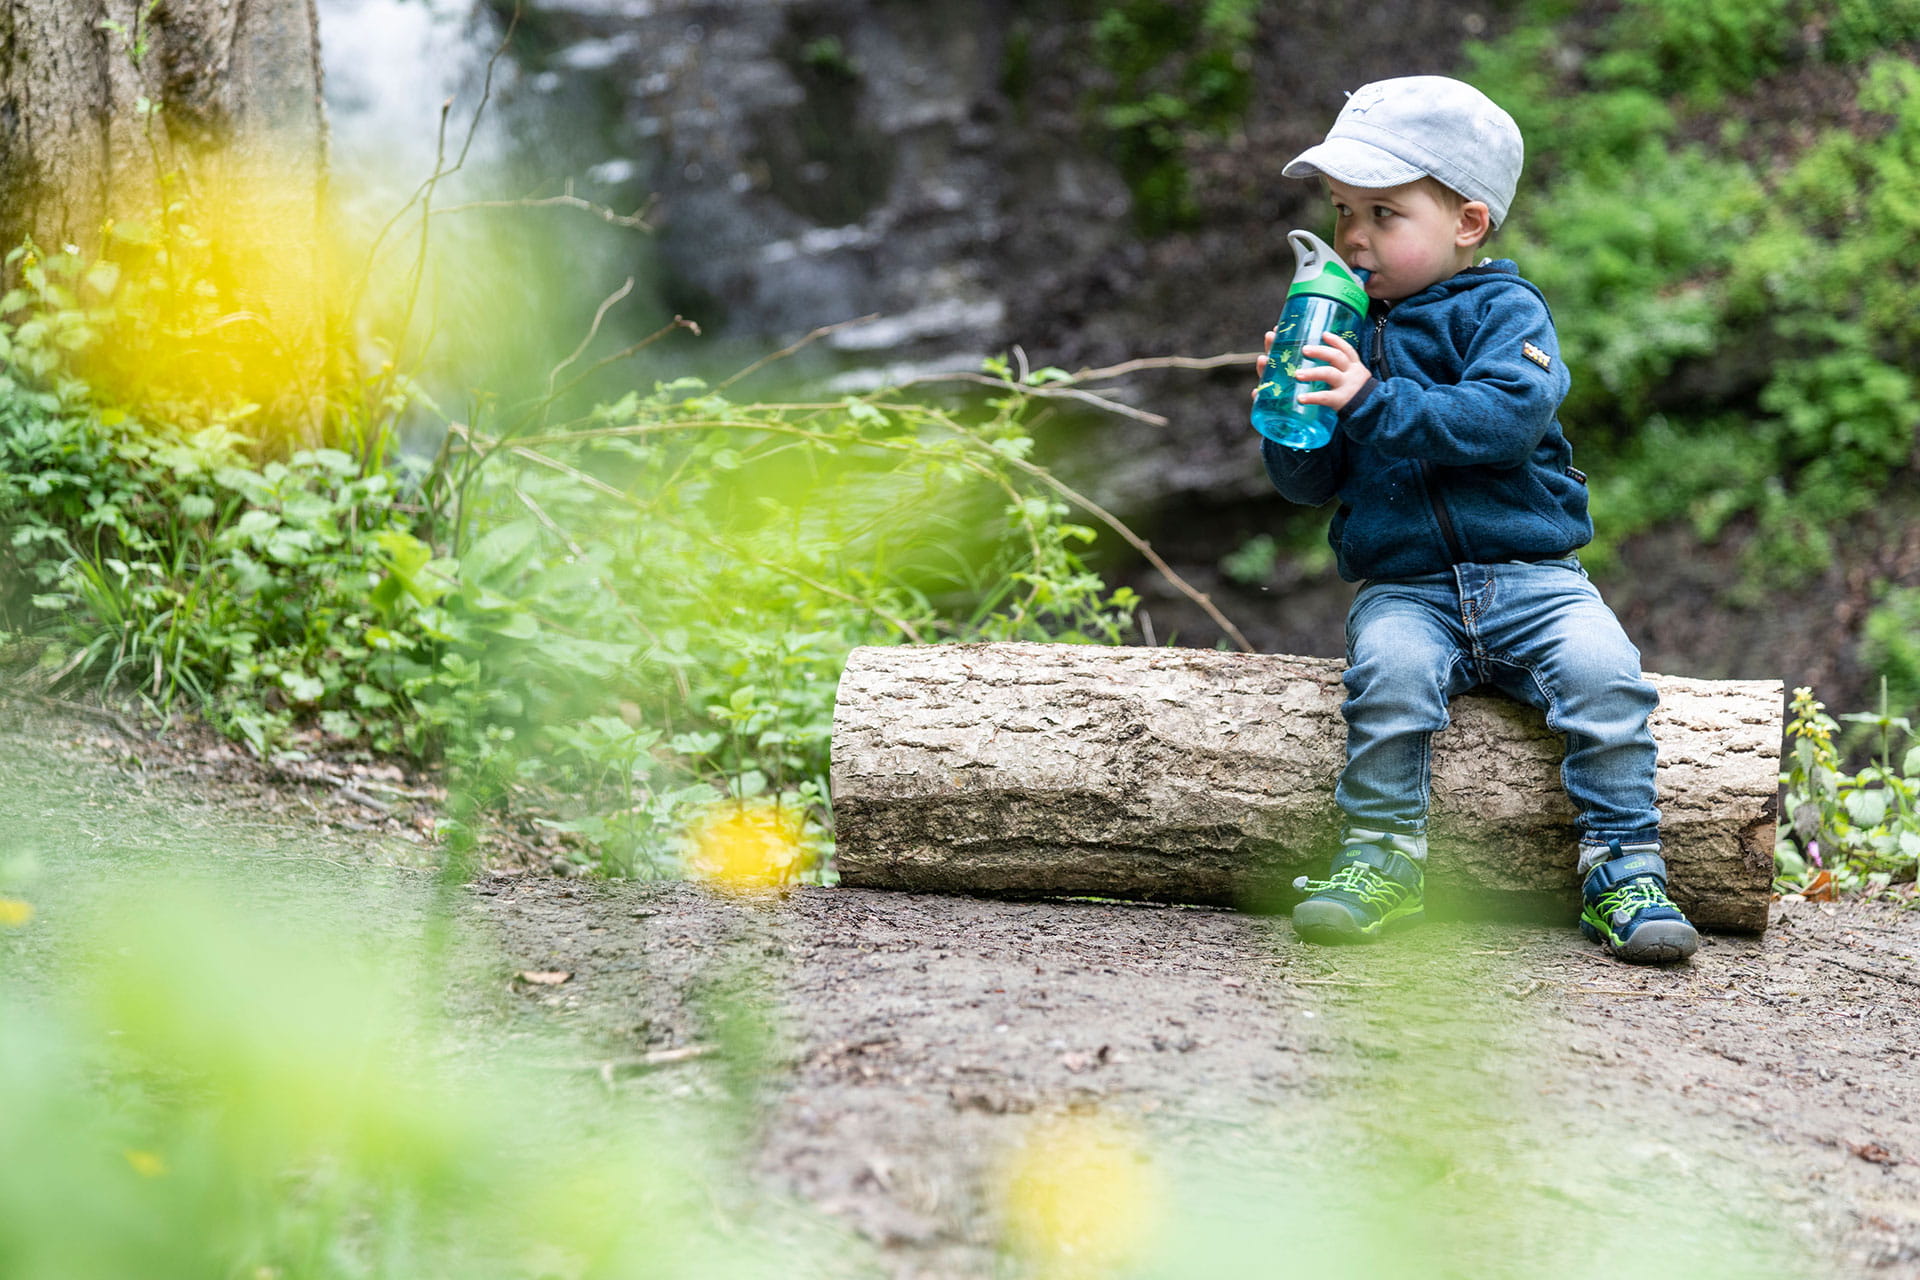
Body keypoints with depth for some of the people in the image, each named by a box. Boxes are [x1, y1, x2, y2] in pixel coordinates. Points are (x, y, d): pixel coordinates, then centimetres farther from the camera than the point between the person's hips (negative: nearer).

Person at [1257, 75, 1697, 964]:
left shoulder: (1504, 311, 1)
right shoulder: (1344, 331, 13)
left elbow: (1507, 414, -20)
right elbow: (1308, 485, 13)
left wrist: (1374, 403, -24)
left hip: (1530, 574, -2)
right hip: (1403, 586, 2)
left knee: (1601, 669, -26)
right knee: (1389, 667, -31)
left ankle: (1624, 868, -17)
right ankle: (1382, 858, -23)